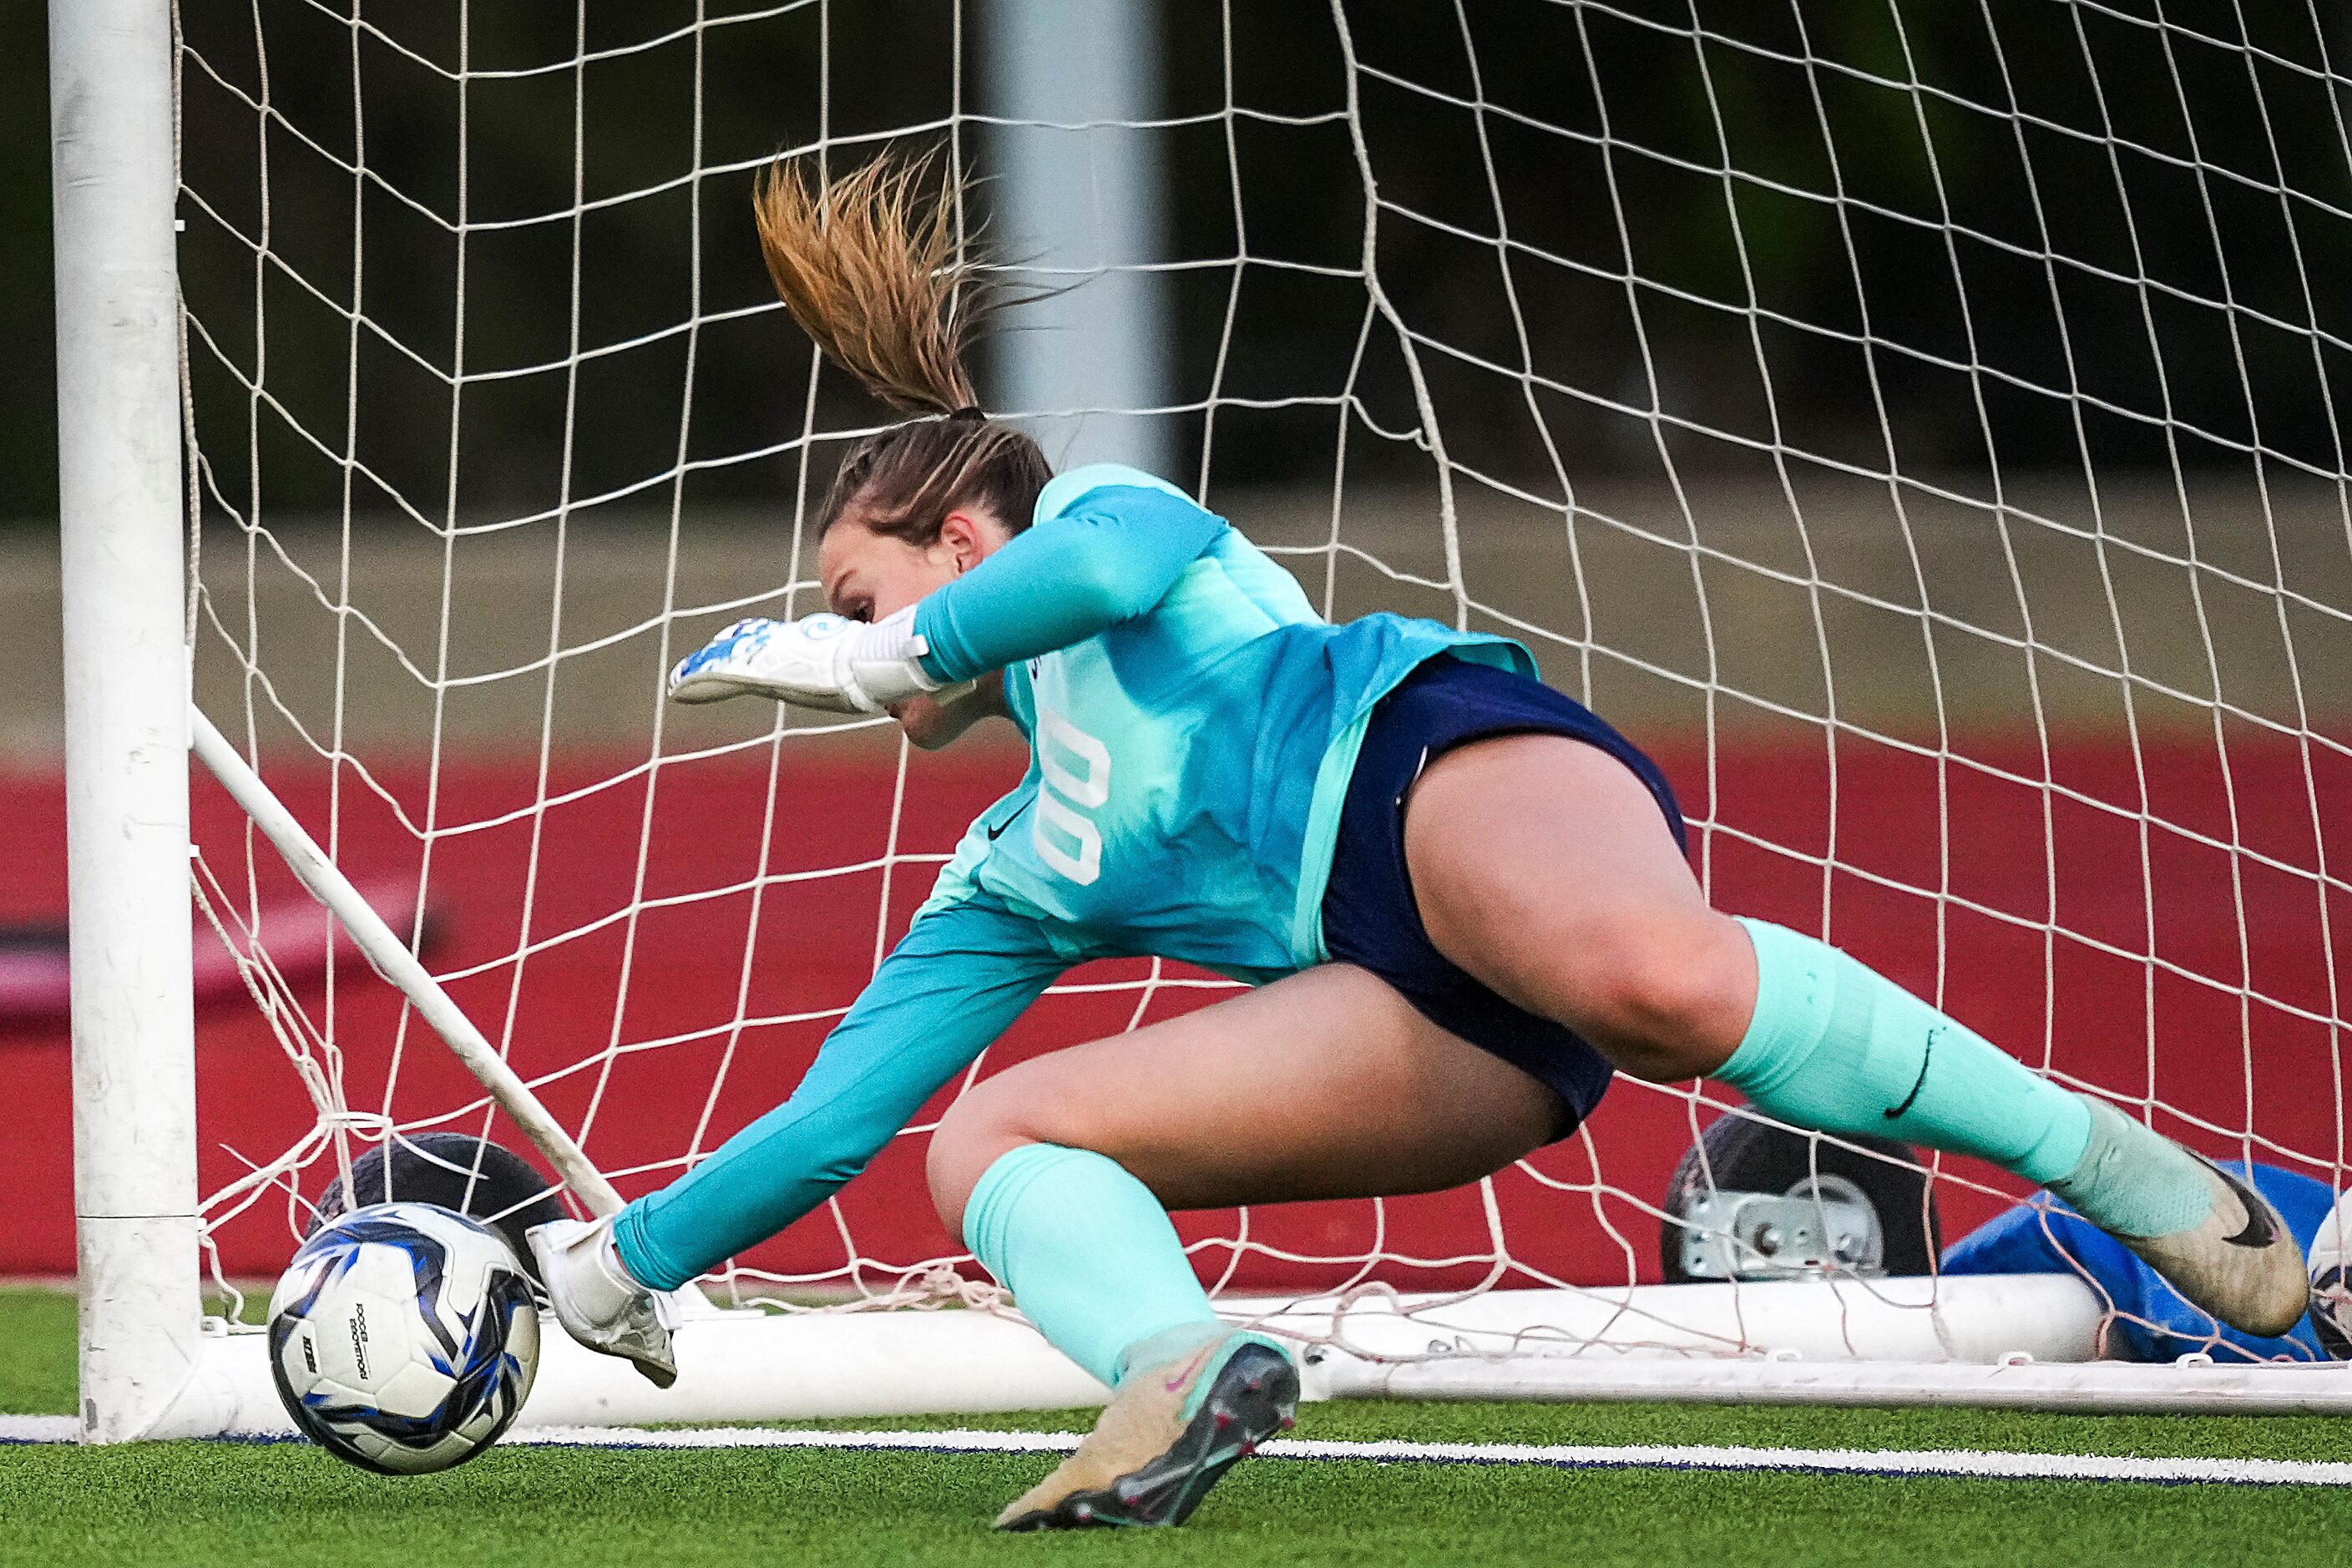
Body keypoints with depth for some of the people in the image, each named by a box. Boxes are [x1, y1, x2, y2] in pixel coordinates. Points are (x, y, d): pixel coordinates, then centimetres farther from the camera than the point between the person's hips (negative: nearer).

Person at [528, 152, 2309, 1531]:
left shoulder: (1087, 514, 21)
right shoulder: (1011, 884, 37)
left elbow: (1121, 553, -4)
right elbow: (836, 1113, 39)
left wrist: (892, 648, 7)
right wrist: (625, 1261, 42)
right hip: (1407, 998, 8)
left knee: (1647, 979, -44)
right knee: (985, 1142, -7)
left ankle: (2131, 1172, -37)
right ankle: (1181, 1368, -40)